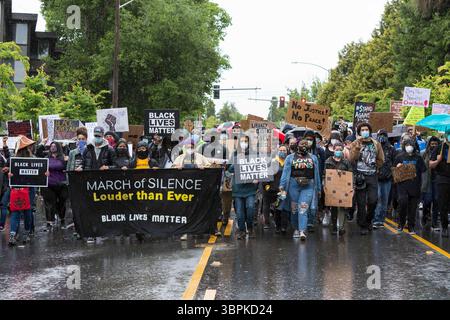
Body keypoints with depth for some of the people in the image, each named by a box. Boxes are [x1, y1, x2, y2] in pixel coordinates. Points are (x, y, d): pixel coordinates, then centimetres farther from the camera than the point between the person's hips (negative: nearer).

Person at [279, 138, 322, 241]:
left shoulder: (313, 158, 12)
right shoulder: (290, 158, 6)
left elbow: (317, 174, 15)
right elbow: (285, 172, 1)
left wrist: (318, 189, 15)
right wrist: (282, 186, -8)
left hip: (308, 187, 0)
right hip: (293, 185, 0)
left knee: (303, 209, -12)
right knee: (294, 209, 8)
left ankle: (302, 231, -18)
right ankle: (296, 229, 24)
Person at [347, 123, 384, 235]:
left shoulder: (376, 144, 10)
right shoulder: (355, 144, 3)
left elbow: (381, 160, 13)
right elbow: (351, 158, -12)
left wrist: (373, 166, 1)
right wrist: (358, 146, -18)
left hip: (372, 176, 2)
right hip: (360, 176, -2)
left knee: (373, 200, -5)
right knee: (361, 202, 0)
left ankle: (368, 220, 20)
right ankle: (363, 226, 9)